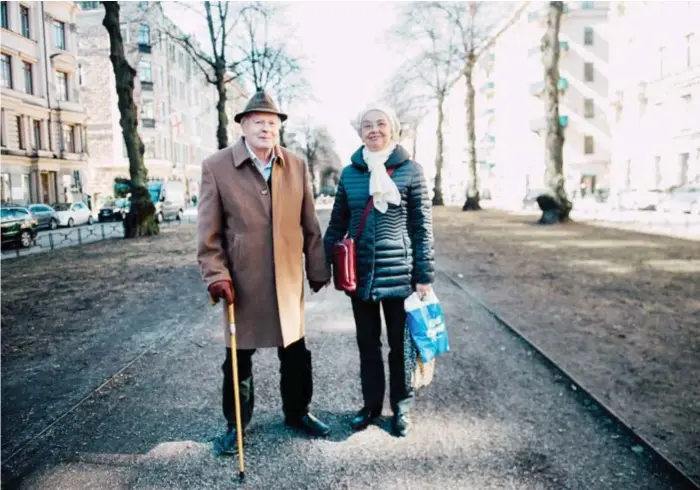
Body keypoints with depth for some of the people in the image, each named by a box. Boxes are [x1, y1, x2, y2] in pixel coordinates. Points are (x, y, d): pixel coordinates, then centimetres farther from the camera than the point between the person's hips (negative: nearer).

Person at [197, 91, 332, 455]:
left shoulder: (296, 166, 4)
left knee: (295, 351, 15)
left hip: (288, 277, 3)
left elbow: (309, 224, 6)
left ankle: (297, 412, 36)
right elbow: (208, 230, -5)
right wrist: (216, 274, -13)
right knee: (238, 356, 11)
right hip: (242, 280, -2)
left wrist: (317, 269, 6)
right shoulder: (216, 166, -5)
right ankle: (236, 423, 31)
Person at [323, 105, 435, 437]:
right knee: (367, 343, 14)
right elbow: (337, 223, 10)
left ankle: (401, 407, 29)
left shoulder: (410, 170, -4)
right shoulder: (350, 172, 4)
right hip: (360, 273, 3)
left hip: (399, 273, -2)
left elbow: (422, 226, -3)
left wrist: (424, 275, -6)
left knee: (400, 343, 10)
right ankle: (371, 404, 32)